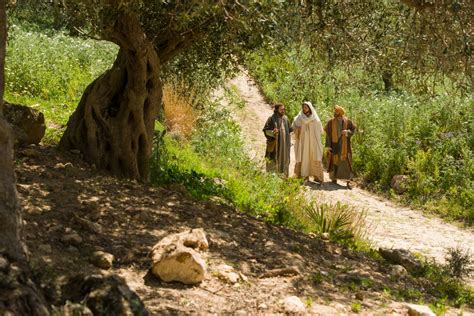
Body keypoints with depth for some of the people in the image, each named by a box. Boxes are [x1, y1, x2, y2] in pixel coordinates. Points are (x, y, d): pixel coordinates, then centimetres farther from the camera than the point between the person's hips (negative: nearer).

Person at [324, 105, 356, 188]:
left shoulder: (347, 121, -3)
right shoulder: (331, 122, -3)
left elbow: (353, 130, 7)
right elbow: (328, 134, -2)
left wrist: (347, 132, -16)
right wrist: (328, 146, -7)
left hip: (344, 145, 0)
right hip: (334, 144, 0)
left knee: (346, 162, -3)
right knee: (334, 161, 7)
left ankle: (348, 181, -1)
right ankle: (334, 178, 21)